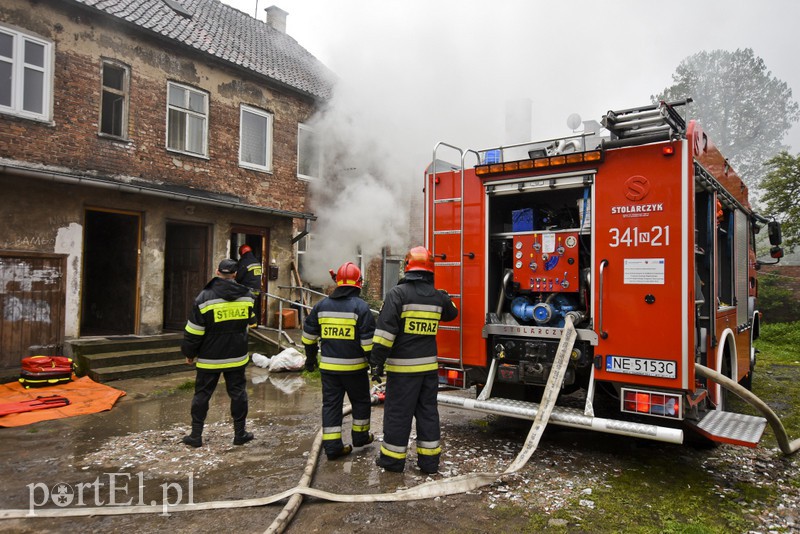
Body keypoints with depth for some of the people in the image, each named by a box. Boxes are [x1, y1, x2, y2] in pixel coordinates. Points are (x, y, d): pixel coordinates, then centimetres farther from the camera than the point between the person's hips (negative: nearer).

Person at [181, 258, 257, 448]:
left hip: (210, 358, -2)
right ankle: (240, 433, 17)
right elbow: (251, 322, 16)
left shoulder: (205, 297, -12)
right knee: (238, 392, 11)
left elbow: (193, 331, -9)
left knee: (202, 393, 9)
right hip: (237, 357, 2)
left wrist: (189, 353, 4)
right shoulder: (246, 295, 0)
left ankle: (196, 435, 16)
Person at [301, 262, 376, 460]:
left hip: (328, 366, 4)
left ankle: (332, 446, 9)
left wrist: (310, 358, 22)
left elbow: (309, 334, 11)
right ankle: (360, 436, 31)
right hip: (354, 366, -3)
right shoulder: (360, 306, -12)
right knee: (360, 401, 17)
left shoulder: (321, 305, 4)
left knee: (331, 404, 9)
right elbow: (368, 339, -14)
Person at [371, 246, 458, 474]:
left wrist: (377, 361, -13)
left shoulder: (398, 293, -11)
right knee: (428, 411, 13)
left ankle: (392, 458, 16)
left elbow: (385, 329, -17)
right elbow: (451, 313, 28)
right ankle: (429, 459, 20)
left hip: (403, 366, -5)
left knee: (398, 412, 5)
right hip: (429, 365, 5)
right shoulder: (438, 296, 5)